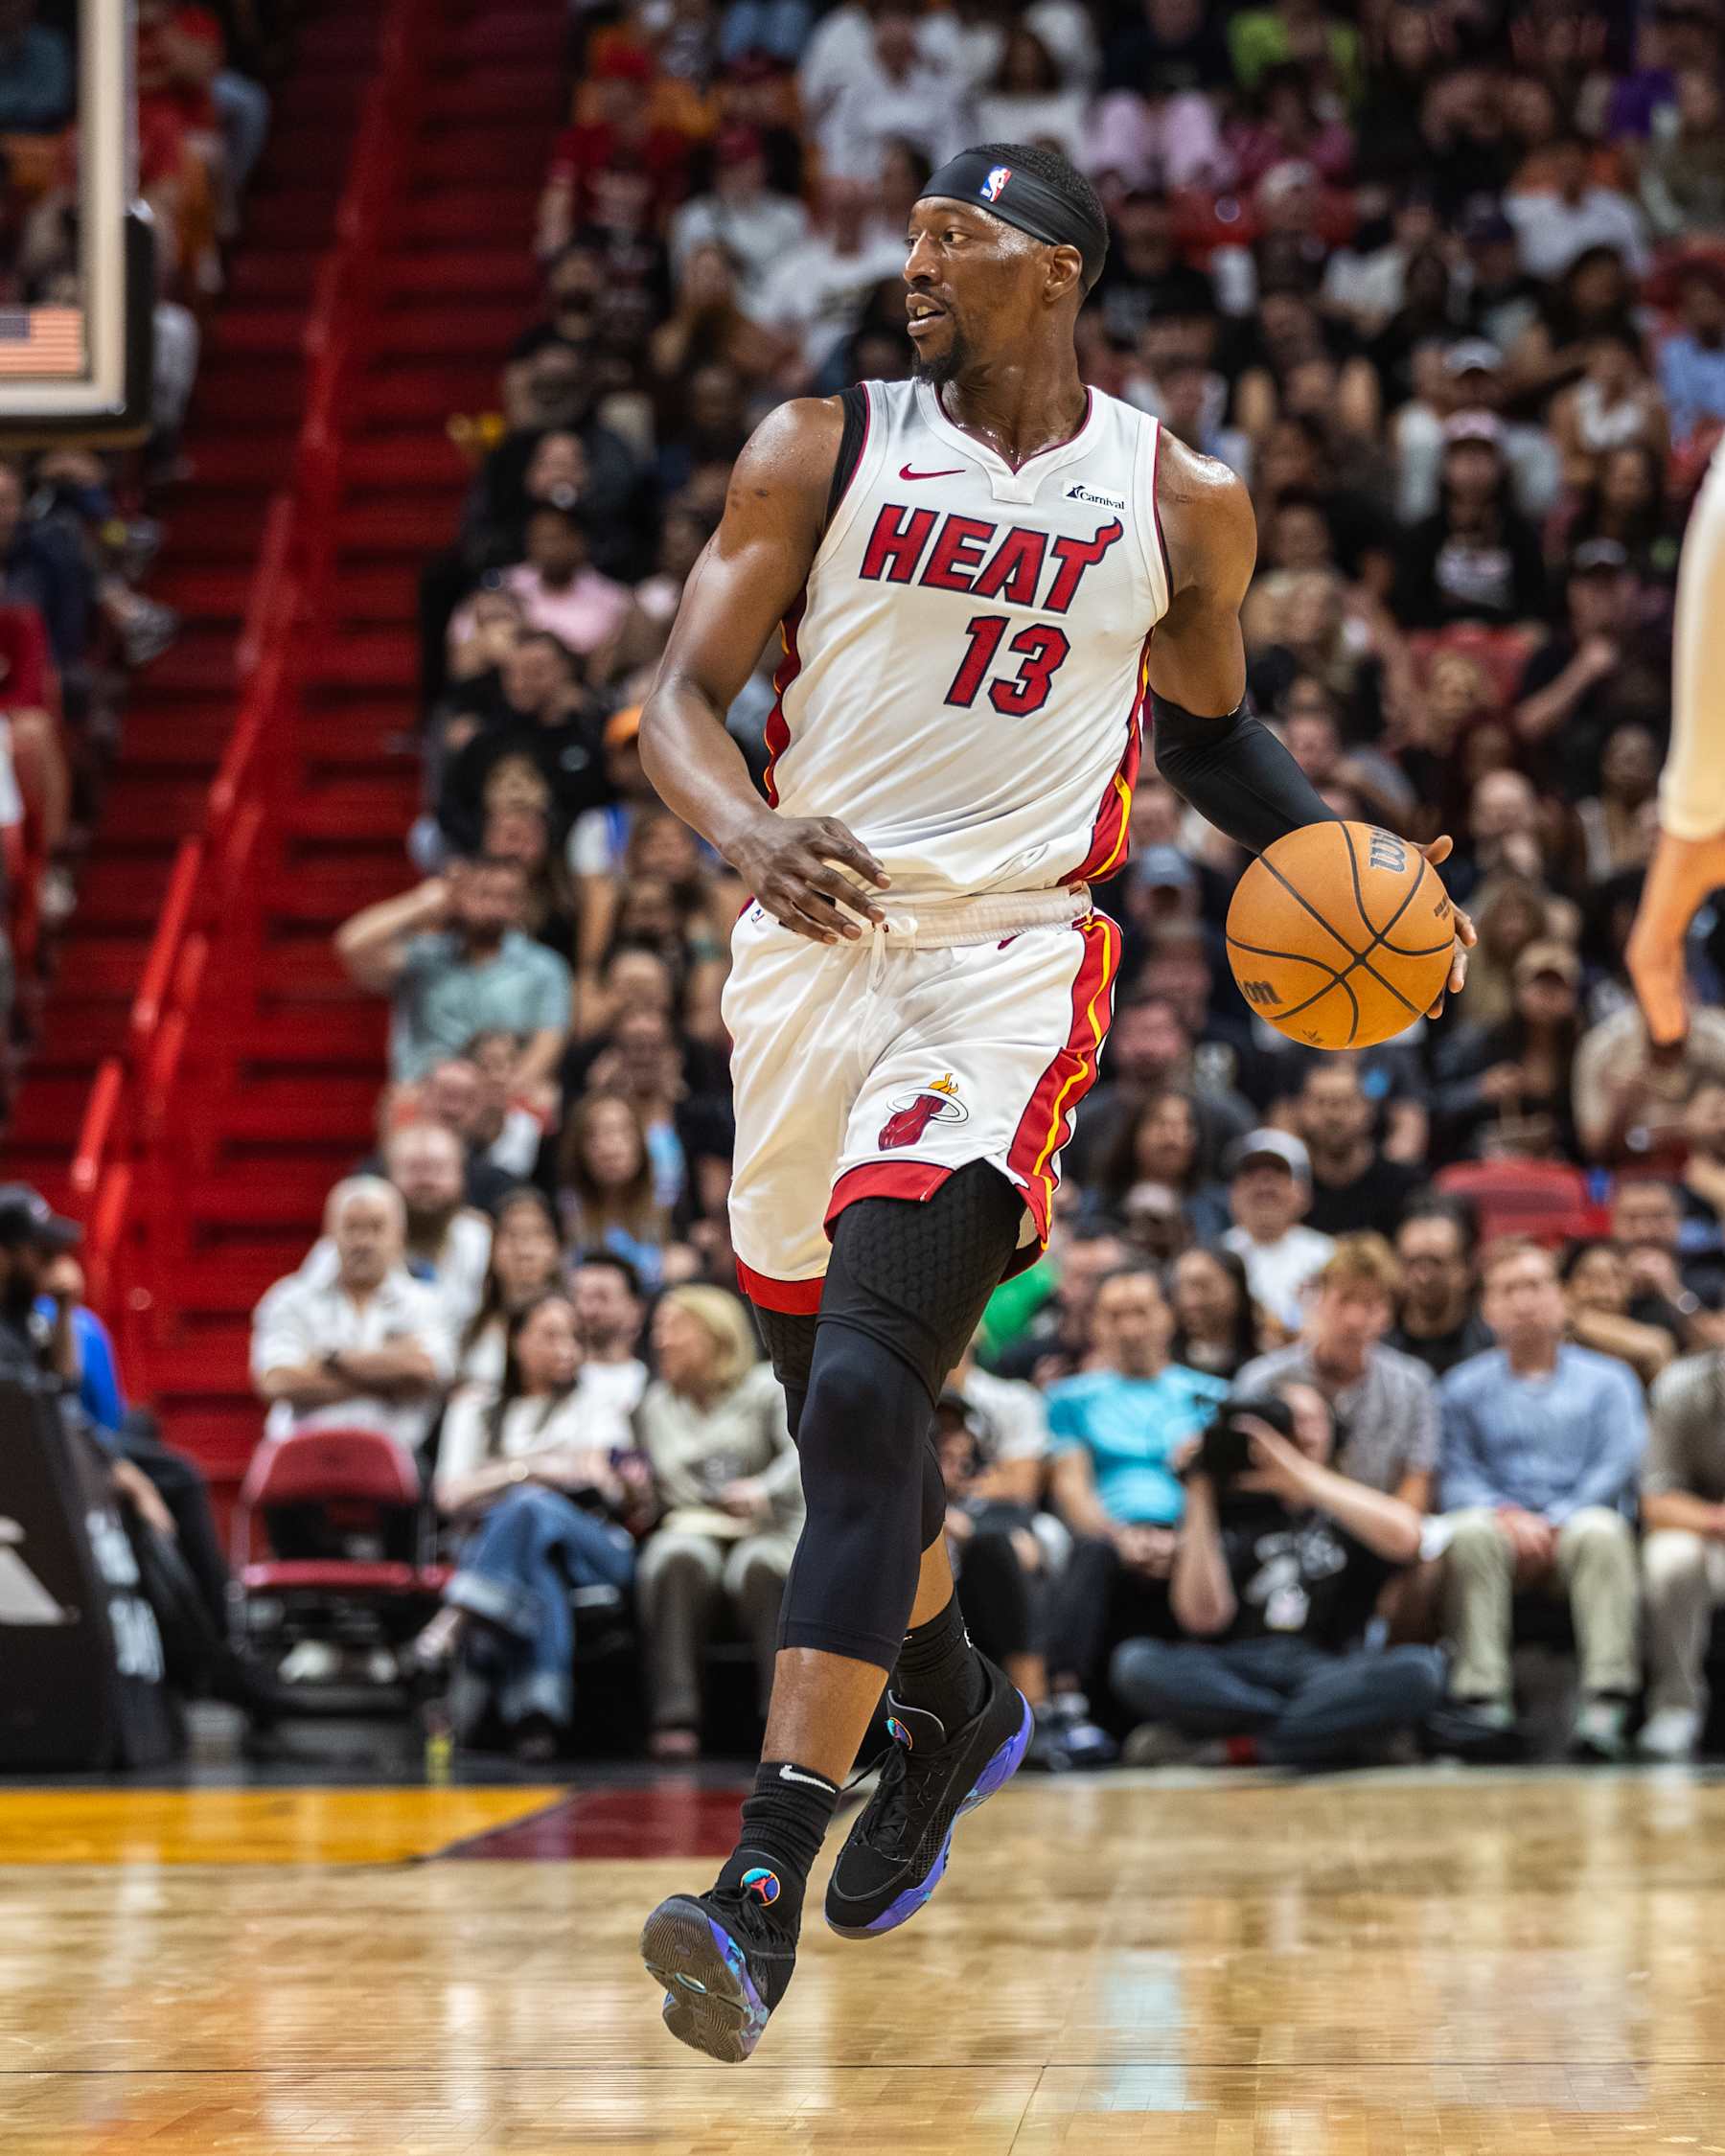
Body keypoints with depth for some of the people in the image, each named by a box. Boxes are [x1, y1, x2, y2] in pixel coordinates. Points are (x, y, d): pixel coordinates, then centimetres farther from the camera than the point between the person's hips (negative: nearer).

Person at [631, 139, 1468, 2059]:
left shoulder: (1182, 503, 4)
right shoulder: (820, 450, 3)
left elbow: (1211, 729, 20)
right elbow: (681, 698, 0)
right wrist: (743, 829, -22)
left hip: (1011, 967, -3)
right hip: (813, 944, 3)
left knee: (865, 1389, -20)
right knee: (833, 1395, 16)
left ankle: (764, 1887, -23)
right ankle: (952, 1704, 46)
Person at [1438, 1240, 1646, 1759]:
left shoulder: (1607, 1380, 14)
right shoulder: (1465, 1386, 16)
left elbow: (1618, 1466, 0)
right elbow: (1456, 1477, 3)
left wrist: (1555, 1522, -15)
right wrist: (1506, 1514, -18)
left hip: (1575, 1526, -1)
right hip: (1502, 1526, 1)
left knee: (1600, 1531, -35)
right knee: (1468, 1532, -34)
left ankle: (1605, 1703, -40)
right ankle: (1483, 1699, -38)